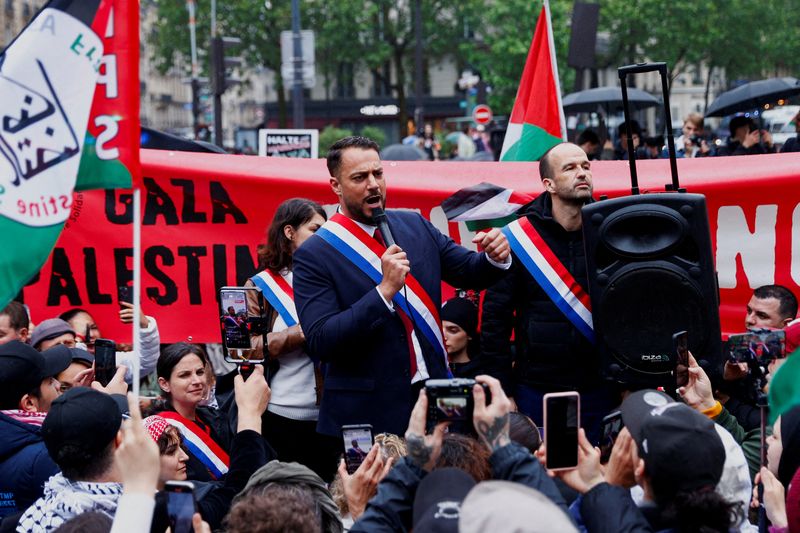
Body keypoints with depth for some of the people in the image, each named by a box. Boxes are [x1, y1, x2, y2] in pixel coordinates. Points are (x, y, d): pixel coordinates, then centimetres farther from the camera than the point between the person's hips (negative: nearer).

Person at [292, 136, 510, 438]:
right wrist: (385, 290, -25)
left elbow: (469, 272, 15)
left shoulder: (414, 225, 7)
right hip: (366, 414, -5)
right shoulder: (313, 255, -10)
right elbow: (320, 343, -18)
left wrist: (496, 257, -8)